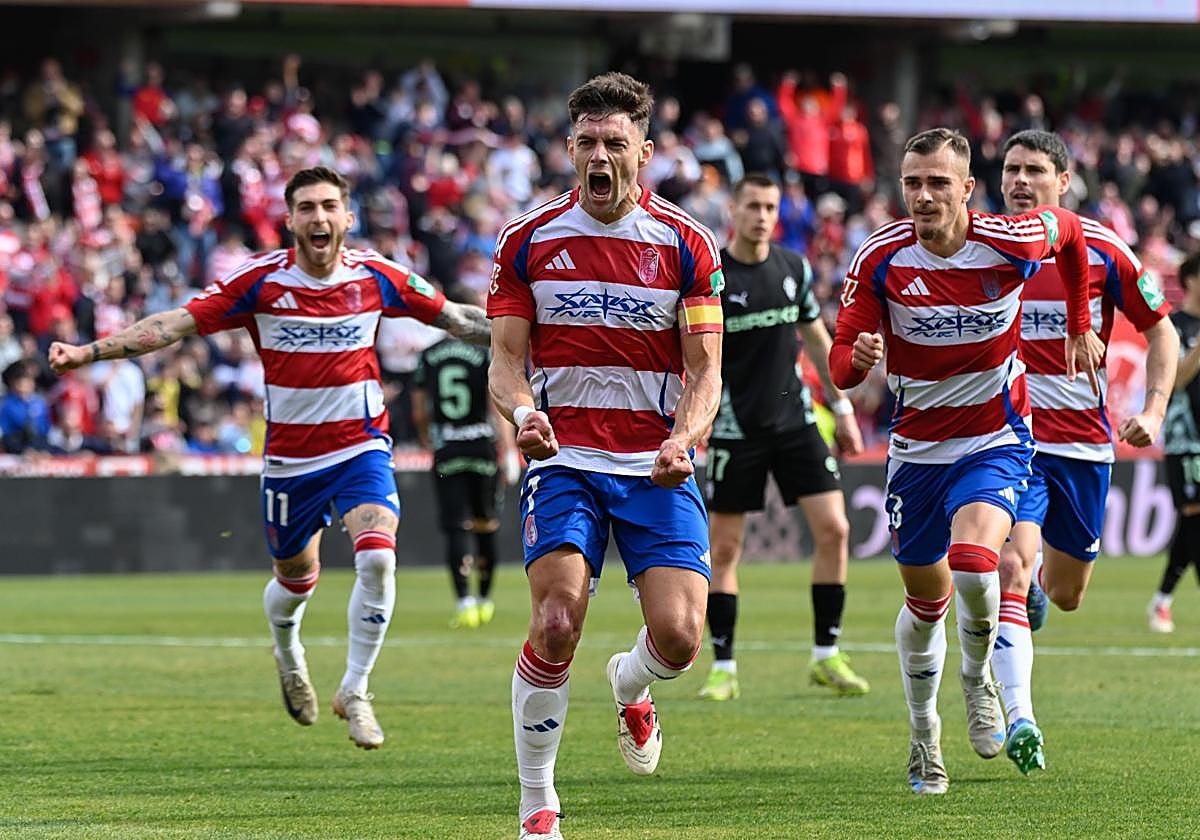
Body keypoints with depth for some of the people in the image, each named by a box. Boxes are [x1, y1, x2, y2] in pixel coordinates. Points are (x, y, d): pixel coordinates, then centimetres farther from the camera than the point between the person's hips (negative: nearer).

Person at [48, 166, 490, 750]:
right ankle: (287, 654, 51)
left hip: (361, 448, 0)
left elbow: (453, 318, 5)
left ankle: (355, 691, -8)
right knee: (296, 579, 14)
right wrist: (87, 351, -20)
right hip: (290, 456, 0)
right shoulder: (260, 281, -10)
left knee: (377, 556, -24)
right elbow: (177, 324, -12)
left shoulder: (376, 277, -7)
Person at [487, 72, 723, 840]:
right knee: (557, 626, -20)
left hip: (657, 467, 1)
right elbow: (506, 358, 2)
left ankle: (631, 685, 27)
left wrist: (684, 437, -21)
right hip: (565, 460, 0)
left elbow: (705, 369, 0)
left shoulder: (686, 244, 1)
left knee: (679, 638, -13)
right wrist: (523, 411, -21)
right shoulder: (529, 241, 2)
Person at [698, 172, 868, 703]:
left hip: (795, 419, 4)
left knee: (834, 529, -6)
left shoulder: (794, 267, 5)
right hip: (734, 428, -4)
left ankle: (826, 656, 4)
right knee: (724, 548, -1)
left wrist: (842, 407, 17)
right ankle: (723, 668, 9)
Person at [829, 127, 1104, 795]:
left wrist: (1080, 328, 12)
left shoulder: (1009, 242, -18)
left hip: (996, 440, -2)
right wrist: (858, 358, -37)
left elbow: (1068, 228, 6)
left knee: (973, 563, -27)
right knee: (926, 600, 13)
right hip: (917, 447, 2)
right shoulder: (880, 258, -15)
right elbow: (841, 363, -12)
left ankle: (979, 681, 3)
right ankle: (924, 735, 35)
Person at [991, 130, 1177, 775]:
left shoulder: (1100, 250, -4)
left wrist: (1153, 410, -5)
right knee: (1011, 566, -22)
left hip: (1083, 442, 1)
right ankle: (1019, 722, -23)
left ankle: (1038, 583, 52)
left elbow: (1160, 331, 6)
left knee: (1066, 595, 13)